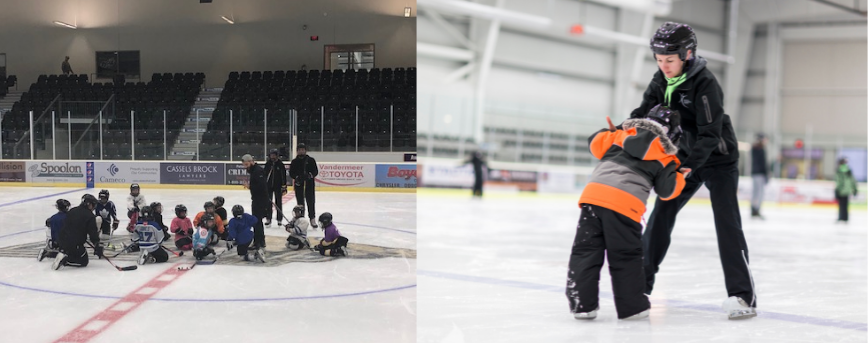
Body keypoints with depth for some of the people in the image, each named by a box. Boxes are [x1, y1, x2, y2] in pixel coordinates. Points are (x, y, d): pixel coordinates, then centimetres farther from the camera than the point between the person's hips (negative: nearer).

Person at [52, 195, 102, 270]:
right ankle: (64, 261, -14)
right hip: (75, 243, -7)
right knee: (83, 261, 7)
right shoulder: (90, 216, -9)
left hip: (61, 239, 7)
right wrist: (97, 247, -5)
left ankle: (63, 254, 5)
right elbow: (93, 234, -11)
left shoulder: (72, 211, 12)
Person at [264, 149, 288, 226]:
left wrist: (284, 188, -9)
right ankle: (268, 219, 9)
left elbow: (283, 176, -5)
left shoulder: (280, 164, -5)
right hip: (268, 186, 3)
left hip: (278, 186, -3)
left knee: (278, 203, 3)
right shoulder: (267, 164, 4)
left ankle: (279, 219, 11)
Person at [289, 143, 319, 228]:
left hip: (309, 184, -1)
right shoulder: (294, 162, 7)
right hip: (298, 184, 1)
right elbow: (291, 173, 3)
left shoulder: (311, 160, 3)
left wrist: (310, 175, -21)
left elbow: (316, 171, -1)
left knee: (311, 201, -2)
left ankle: (312, 219, 5)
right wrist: (297, 177, -16)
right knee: (300, 202, 6)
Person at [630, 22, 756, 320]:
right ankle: (641, 281, 11)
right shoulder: (662, 80, -5)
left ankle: (743, 295, -16)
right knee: (662, 213, 2)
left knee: (726, 221, -15)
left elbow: (710, 134, -30)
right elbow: (644, 111, -2)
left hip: (717, 158, -6)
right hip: (686, 154, 7)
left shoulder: (705, 83, -26)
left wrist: (688, 166, -41)